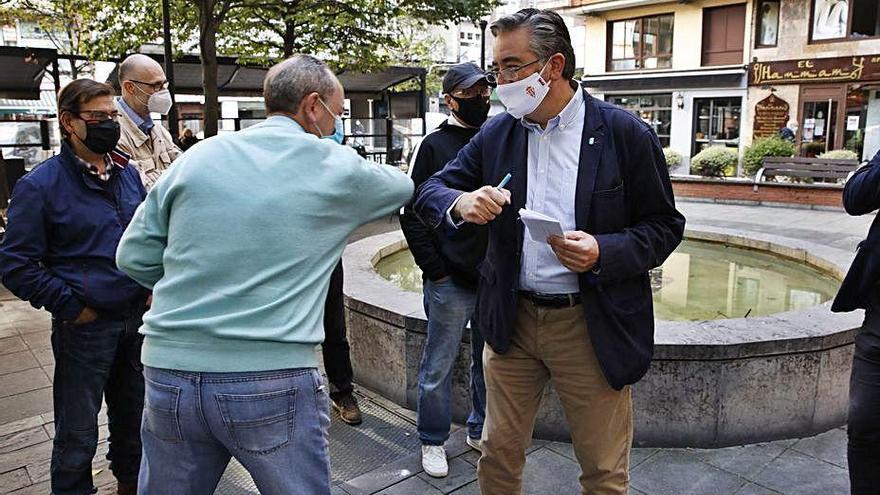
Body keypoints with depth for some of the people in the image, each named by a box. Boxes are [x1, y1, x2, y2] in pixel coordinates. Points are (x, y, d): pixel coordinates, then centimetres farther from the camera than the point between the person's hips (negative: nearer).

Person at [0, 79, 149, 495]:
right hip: (85, 325, -5)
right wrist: (70, 307, -12)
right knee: (78, 435, 10)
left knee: (133, 417, 21)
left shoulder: (127, 172, 6)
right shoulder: (40, 185, -11)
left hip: (138, 317, 5)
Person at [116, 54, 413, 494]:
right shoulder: (334, 166, -1)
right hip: (272, 380, -3)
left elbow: (133, 257, 8)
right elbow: (402, 187, 18)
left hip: (170, 373, 4)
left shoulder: (197, 157, 6)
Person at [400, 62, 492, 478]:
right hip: (449, 282, -4)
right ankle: (433, 441, 26)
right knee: (438, 367, 7)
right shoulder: (435, 145, -3)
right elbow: (411, 213, -5)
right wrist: (435, 270, -10)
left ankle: (480, 431, 35)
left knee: (489, 361, 17)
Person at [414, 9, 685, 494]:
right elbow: (430, 191, 4)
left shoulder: (625, 134, -8)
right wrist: (460, 203, -20)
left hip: (593, 326, -3)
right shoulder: (495, 134, 2)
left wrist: (603, 252, -22)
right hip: (511, 320, 3)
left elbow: (664, 226, -3)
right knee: (498, 455, 17)